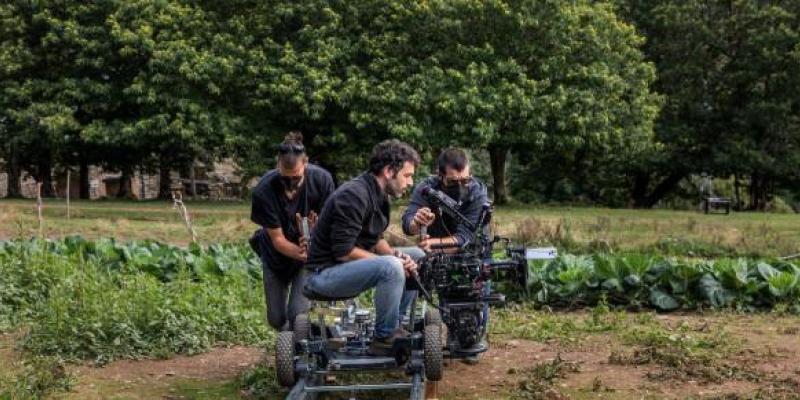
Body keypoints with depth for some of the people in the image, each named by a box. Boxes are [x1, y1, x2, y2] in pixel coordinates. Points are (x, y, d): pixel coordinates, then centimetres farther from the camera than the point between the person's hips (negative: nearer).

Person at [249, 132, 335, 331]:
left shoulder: (322, 179, -25)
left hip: (311, 252, -1)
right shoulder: (263, 191, -29)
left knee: (298, 313, -18)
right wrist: (300, 253, -43)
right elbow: (277, 239, -24)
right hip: (276, 254, 1)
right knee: (276, 319, 9)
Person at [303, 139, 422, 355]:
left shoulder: (378, 195, 9)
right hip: (325, 272, -10)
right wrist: (393, 260, -19)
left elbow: (376, 239, 15)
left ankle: (398, 325, 11)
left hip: (346, 267, 10)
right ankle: (384, 338, -16)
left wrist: (395, 255, -7)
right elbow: (343, 252, -26)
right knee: (391, 267, -31)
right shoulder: (354, 195, -23)